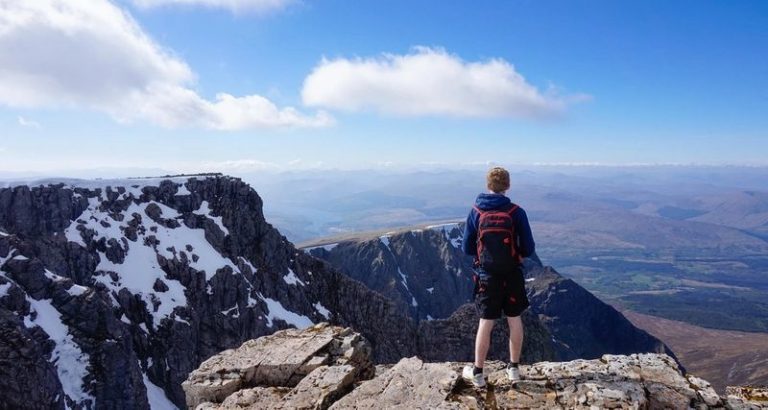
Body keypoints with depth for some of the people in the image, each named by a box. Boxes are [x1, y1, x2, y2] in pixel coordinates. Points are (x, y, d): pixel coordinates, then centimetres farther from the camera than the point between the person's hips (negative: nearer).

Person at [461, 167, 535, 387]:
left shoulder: (476, 212, -7)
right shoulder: (516, 212, -9)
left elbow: (466, 248, -2)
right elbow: (529, 248, -6)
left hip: (487, 276, 0)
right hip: (512, 275, 0)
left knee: (486, 323, 8)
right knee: (515, 319, 15)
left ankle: (477, 373, 16)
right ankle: (514, 367, 27)